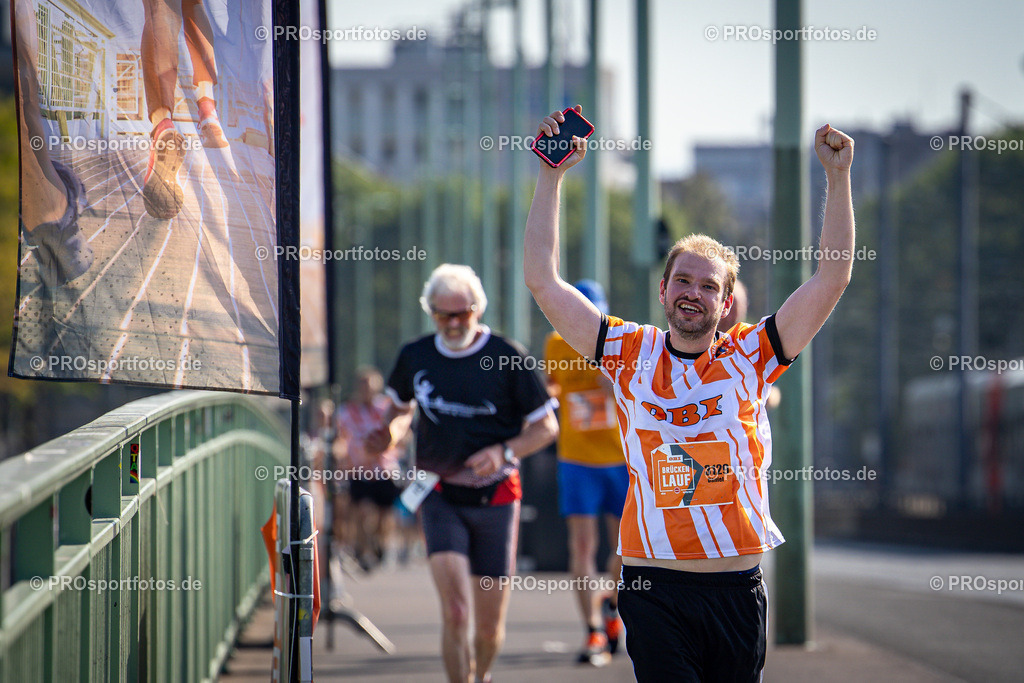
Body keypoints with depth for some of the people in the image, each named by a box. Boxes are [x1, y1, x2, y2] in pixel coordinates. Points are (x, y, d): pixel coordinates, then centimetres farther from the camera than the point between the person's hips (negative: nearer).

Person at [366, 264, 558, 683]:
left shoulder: (507, 358, -6)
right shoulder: (414, 357, 2)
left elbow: (546, 426, -1)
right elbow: (399, 405, 23)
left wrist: (503, 452, -18)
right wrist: (387, 431, 0)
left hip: (495, 498, -1)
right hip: (441, 498, 1)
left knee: (490, 624, 6)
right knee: (455, 613, -18)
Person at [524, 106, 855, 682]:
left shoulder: (748, 356, 4)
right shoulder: (632, 353, 4)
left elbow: (833, 278, 1)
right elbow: (544, 282, 2)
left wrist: (838, 177, -4)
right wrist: (553, 176, -2)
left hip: (738, 588, 1)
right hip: (655, 587, -1)